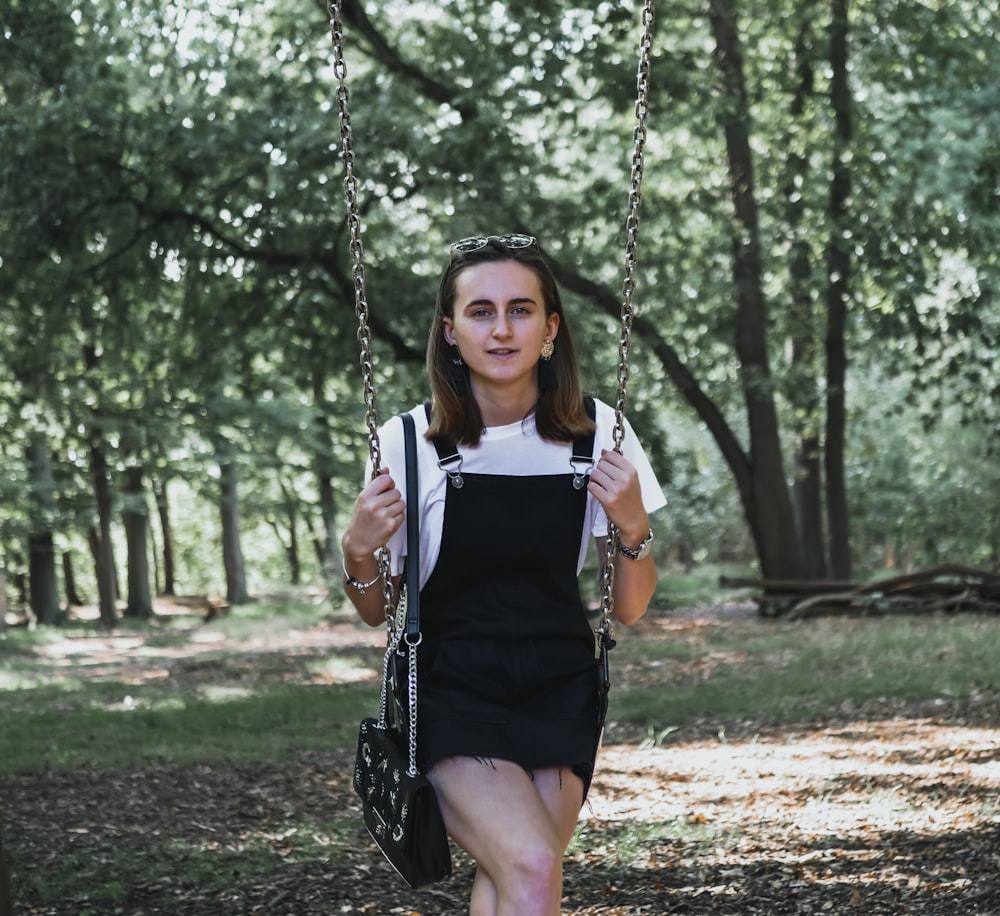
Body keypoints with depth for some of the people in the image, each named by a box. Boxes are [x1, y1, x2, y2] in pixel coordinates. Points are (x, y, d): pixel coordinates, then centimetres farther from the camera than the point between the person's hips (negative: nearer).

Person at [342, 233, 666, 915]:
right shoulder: (411, 443, -5)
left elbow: (629, 610, 5)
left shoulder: (596, 435, 0)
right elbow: (378, 612, 5)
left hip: (557, 692, 2)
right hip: (449, 689, -2)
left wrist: (633, 528, -13)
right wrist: (359, 552, -16)